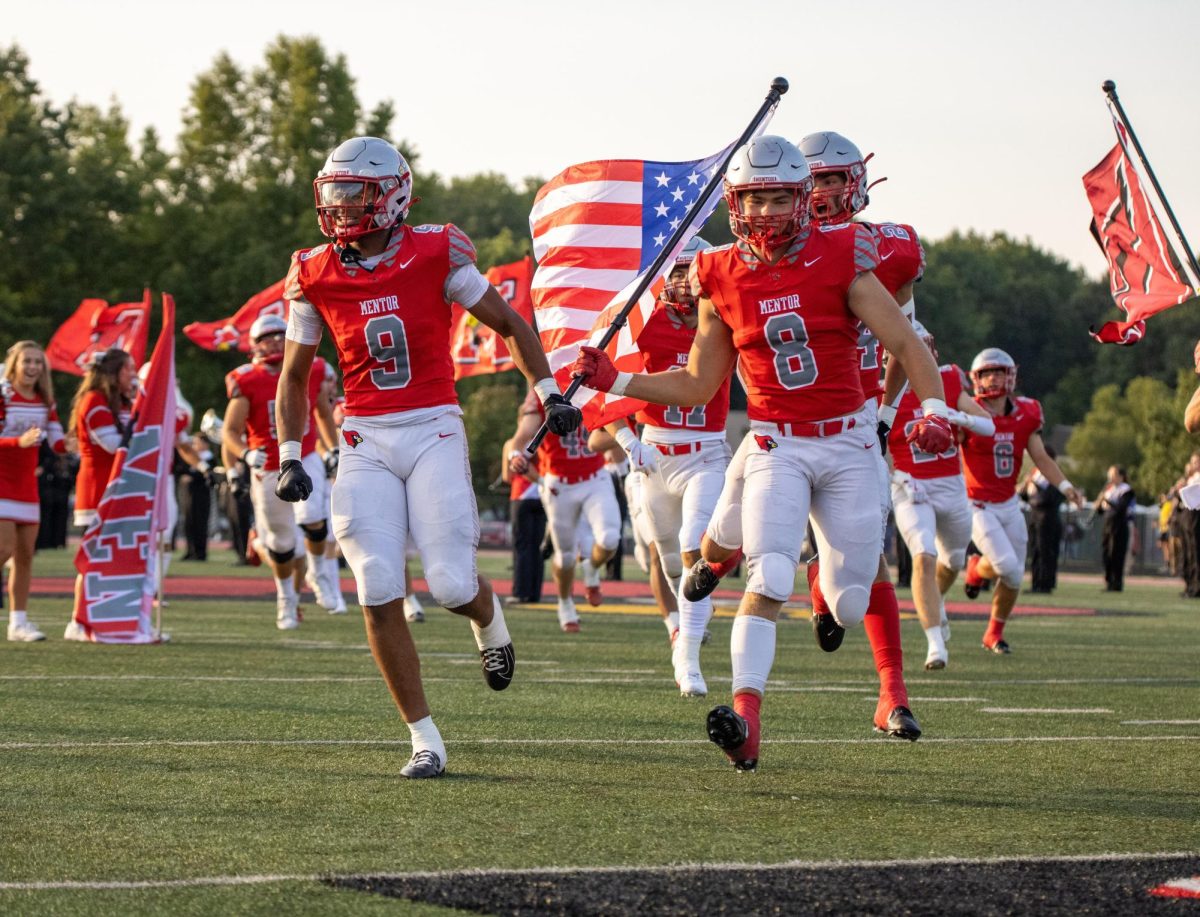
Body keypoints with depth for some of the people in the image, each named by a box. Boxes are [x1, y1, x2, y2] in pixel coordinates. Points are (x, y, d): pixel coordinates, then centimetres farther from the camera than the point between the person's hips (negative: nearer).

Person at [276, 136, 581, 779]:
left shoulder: (435, 254, -5)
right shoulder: (316, 276, 3)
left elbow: (509, 325, 7)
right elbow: (294, 375, 14)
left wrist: (549, 392, -3)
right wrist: (289, 458, 6)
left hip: (433, 430, -2)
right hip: (365, 439, 2)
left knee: (450, 584, -12)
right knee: (379, 593, -9)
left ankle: (489, 622, 28)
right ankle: (426, 741, 1)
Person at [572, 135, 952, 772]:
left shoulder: (840, 259, -6)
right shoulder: (722, 279, 0)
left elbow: (906, 344, -6)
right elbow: (697, 387, 9)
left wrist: (933, 408, -22)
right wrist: (613, 381, 0)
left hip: (848, 443, 0)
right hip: (776, 447, 0)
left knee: (851, 609, 2)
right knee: (769, 580, -23)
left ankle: (835, 584, 41)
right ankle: (745, 718, -31)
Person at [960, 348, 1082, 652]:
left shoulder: (1025, 414, 1)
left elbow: (1041, 458, 6)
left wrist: (1065, 486, -5)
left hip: (1009, 504, 5)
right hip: (978, 505, -5)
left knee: (1014, 577, 5)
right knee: (1007, 566, -20)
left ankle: (994, 633, 26)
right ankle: (977, 569, 16)